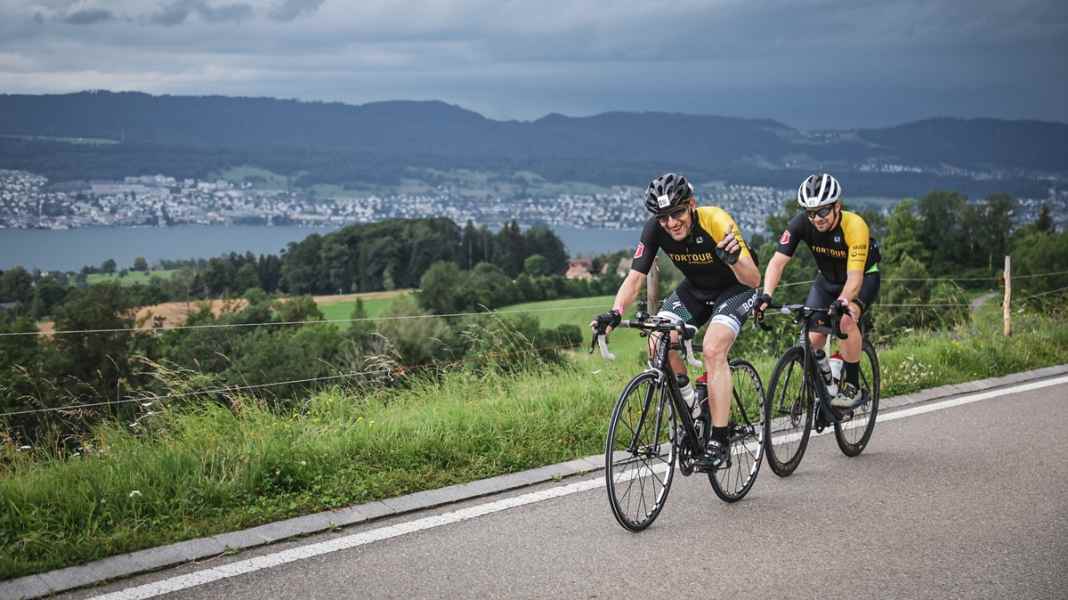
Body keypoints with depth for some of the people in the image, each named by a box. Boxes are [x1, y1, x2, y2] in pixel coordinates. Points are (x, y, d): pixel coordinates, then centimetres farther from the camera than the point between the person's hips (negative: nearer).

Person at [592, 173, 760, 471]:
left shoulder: (716, 222, -33)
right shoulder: (655, 228, -22)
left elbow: (753, 279, -33)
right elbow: (635, 278, -20)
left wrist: (734, 259, -54)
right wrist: (615, 313, -37)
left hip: (735, 288, -5)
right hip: (695, 289, 5)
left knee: (713, 349, -27)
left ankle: (719, 442, -20)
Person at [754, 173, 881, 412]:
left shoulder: (854, 226, -34)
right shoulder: (801, 224, -24)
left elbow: (854, 278, -40)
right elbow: (777, 262, -29)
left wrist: (841, 302, -59)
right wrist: (766, 295, -46)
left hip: (863, 276, -4)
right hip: (828, 278, 4)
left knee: (846, 320, -31)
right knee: (813, 337, -10)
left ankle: (852, 387, -17)